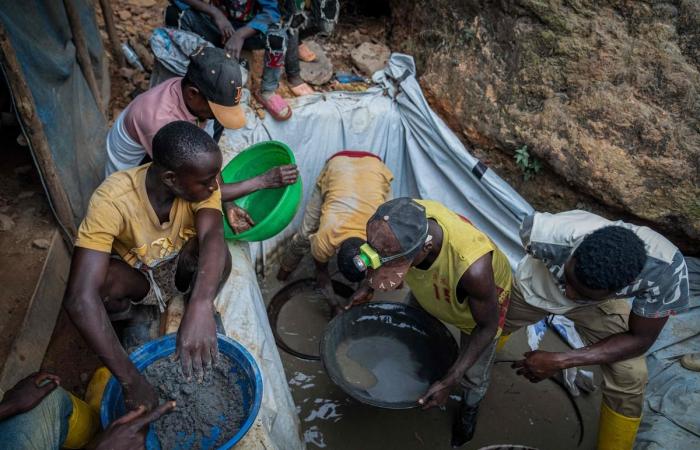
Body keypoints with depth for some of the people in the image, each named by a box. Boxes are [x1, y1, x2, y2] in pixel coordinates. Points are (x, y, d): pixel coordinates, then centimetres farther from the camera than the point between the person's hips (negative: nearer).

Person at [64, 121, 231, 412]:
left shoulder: (200, 180, -26)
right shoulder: (113, 199, -35)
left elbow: (212, 236, -43)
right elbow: (78, 297, -41)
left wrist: (201, 307, -62)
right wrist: (131, 378, -46)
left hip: (182, 268, 1)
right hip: (136, 276, -1)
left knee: (216, 255, -33)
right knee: (101, 283, -35)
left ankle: (201, 315, -1)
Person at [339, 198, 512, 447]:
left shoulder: (473, 267, -50)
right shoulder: (405, 221, -37)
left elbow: (487, 326, -28)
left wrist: (451, 380, -28)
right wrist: (368, 287, -9)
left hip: (482, 295, -3)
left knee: (473, 373, 15)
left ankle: (470, 407, 49)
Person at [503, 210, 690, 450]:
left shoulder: (665, 269, -42)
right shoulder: (544, 232, -44)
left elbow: (640, 338, -24)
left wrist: (561, 360, -29)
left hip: (599, 304, 0)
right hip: (534, 285, 1)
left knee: (629, 377, -12)